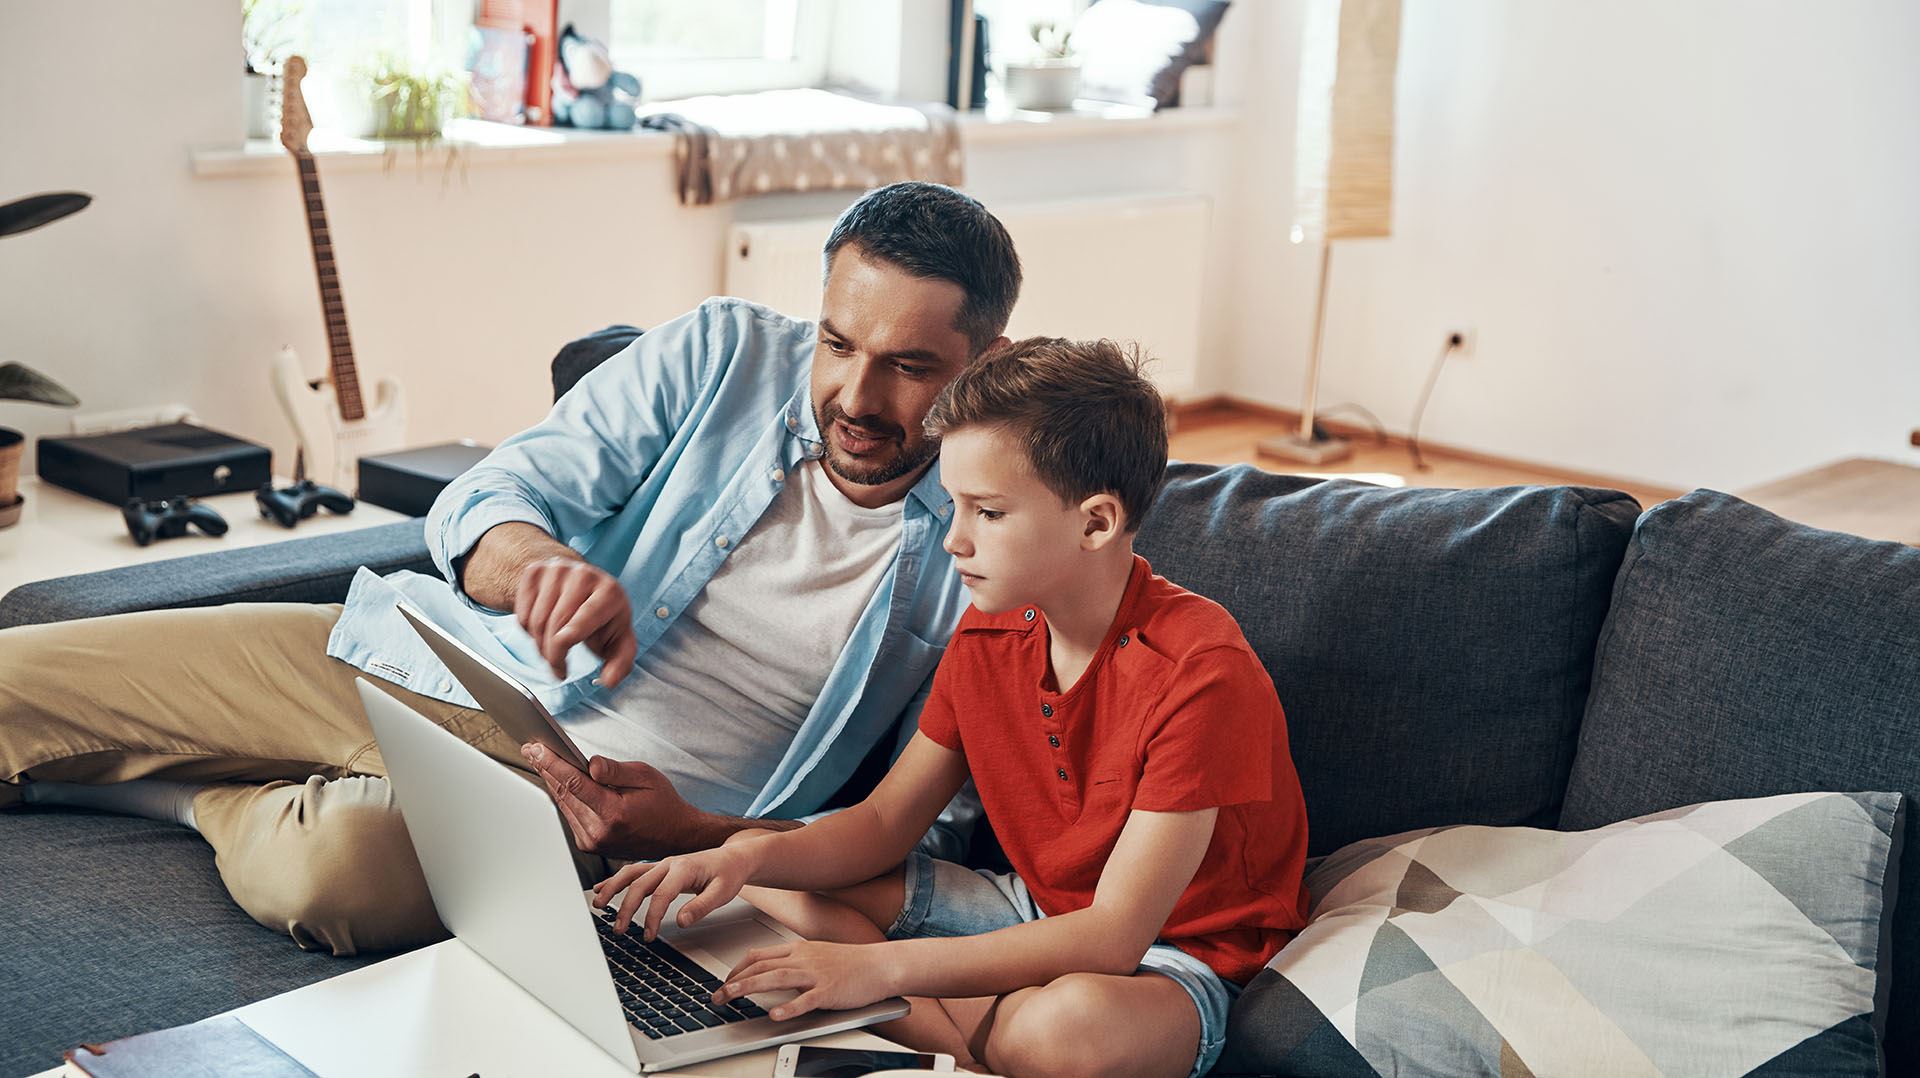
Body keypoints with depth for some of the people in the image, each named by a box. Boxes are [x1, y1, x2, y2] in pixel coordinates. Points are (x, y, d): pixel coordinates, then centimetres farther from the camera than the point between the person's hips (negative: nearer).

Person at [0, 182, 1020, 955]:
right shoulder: (724, 353, -3)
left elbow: (932, 825, -7)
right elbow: (483, 498, -6)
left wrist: (691, 836, -20)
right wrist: (539, 561, -32)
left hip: (603, 793, -2)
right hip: (448, 656, 3)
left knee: (334, 861, -33)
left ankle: (214, 796, -3)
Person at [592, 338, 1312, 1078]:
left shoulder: (1200, 670, -27)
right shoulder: (988, 635, -3)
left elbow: (1113, 936, -30)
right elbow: (882, 823, 2)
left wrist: (884, 966, -36)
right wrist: (750, 857, -19)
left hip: (1180, 953, -8)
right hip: (1036, 909, 8)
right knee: (755, 867, 0)